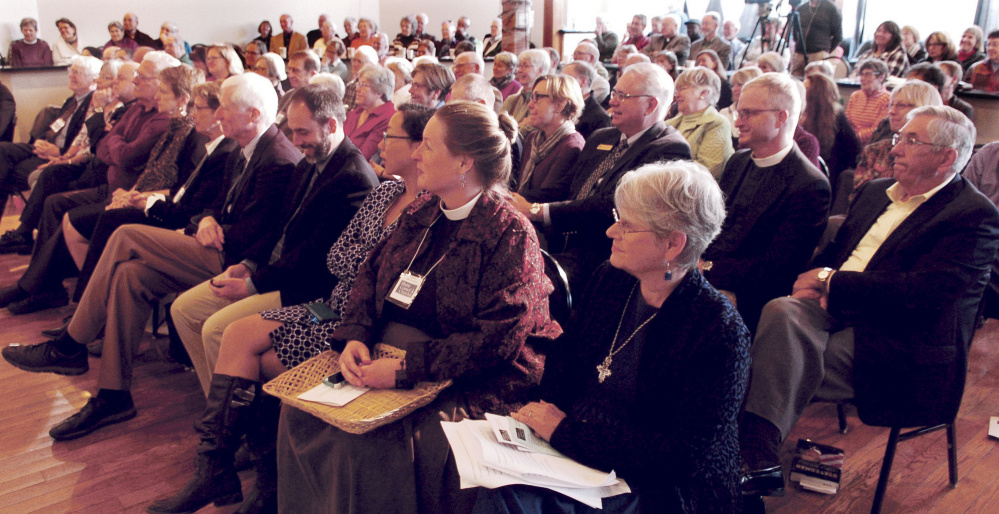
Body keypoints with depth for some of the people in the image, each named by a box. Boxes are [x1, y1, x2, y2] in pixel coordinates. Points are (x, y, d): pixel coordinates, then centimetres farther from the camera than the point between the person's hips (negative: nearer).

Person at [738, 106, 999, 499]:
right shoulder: (876, 191, 18)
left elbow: (919, 293, -18)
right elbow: (836, 249, 20)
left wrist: (832, 281, -12)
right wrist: (818, 283, -5)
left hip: (896, 343, -6)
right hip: (834, 310, 6)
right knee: (782, 312, -26)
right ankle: (759, 462, -30)